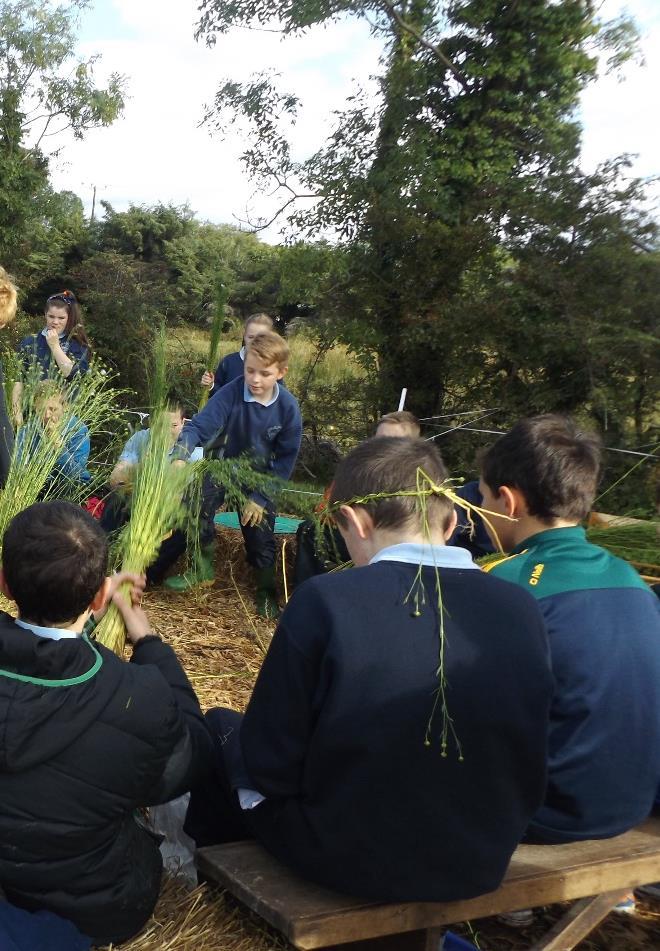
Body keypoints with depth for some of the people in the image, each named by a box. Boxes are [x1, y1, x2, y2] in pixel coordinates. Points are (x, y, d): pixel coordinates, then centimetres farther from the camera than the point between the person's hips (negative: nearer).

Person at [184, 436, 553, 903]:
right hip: (480, 866, 5)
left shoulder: (325, 600, -22)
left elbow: (269, 763, -14)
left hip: (346, 858, -4)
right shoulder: (521, 610, -10)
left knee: (223, 726, 21)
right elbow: (527, 762, 2)